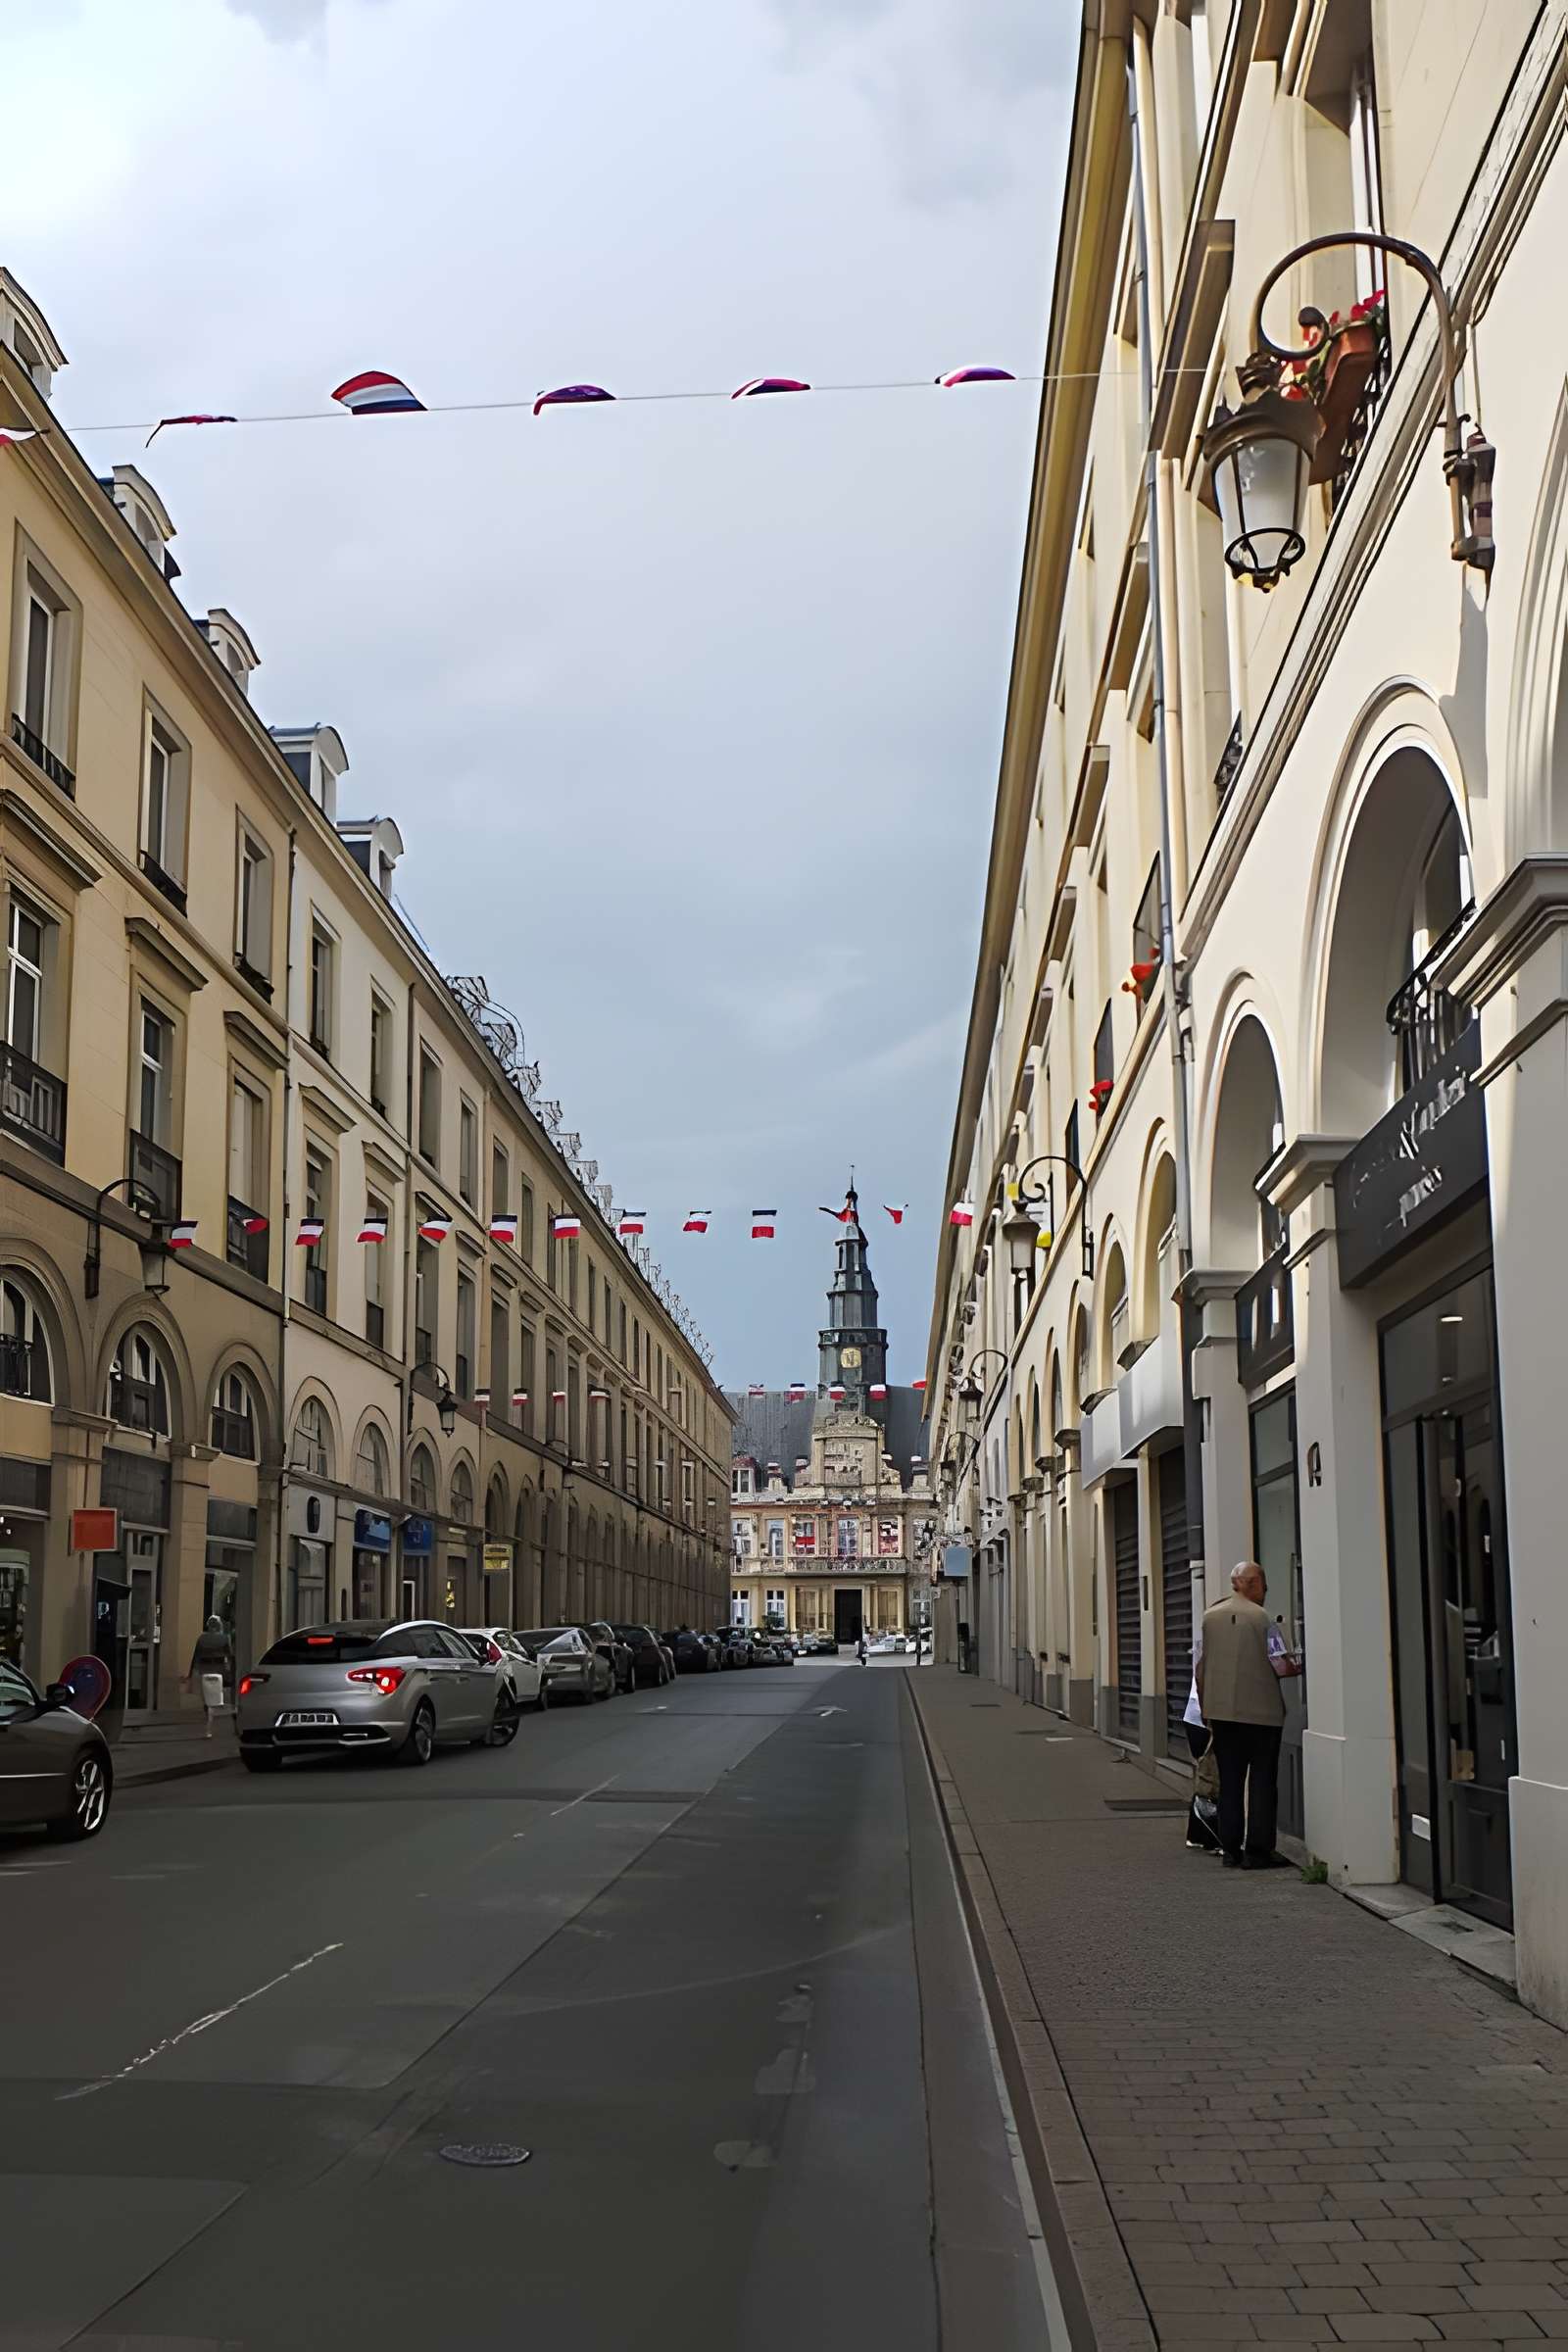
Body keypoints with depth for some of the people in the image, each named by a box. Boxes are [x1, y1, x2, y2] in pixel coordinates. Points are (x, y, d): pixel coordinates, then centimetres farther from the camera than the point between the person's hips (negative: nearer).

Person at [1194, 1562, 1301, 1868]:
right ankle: (1257, 1851, 2)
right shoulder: (1262, 1619, -9)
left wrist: (1206, 1710, 15)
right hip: (1262, 1713, -4)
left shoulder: (1209, 1617, 4)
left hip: (1221, 1712, 4)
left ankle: (1230, 1851, 11)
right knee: (1262, 1781, 4)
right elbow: (1282, 1666, -12)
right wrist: (1301, 1665, 9)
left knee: (1229, 1782, 11)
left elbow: (1200, 1668, 6)